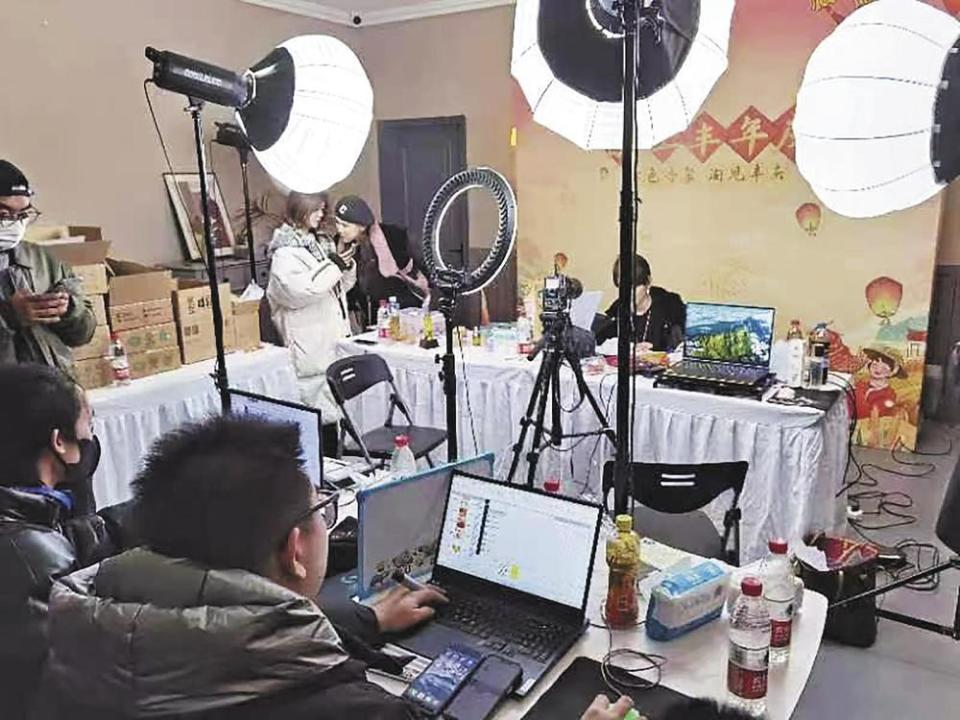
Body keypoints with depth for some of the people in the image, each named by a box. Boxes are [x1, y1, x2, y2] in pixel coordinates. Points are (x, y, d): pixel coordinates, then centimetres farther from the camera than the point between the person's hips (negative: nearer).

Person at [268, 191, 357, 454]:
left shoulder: (323, 242, 15)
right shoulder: (285, 252, -8)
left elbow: (341, 287, 22)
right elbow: (297, 292, -22)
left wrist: (347, 265, 2)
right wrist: (333, 265, -17)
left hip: (333, 339, 8)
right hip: (311, 347, -8)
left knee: (334, 409, 13)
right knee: (321, 415, -6)